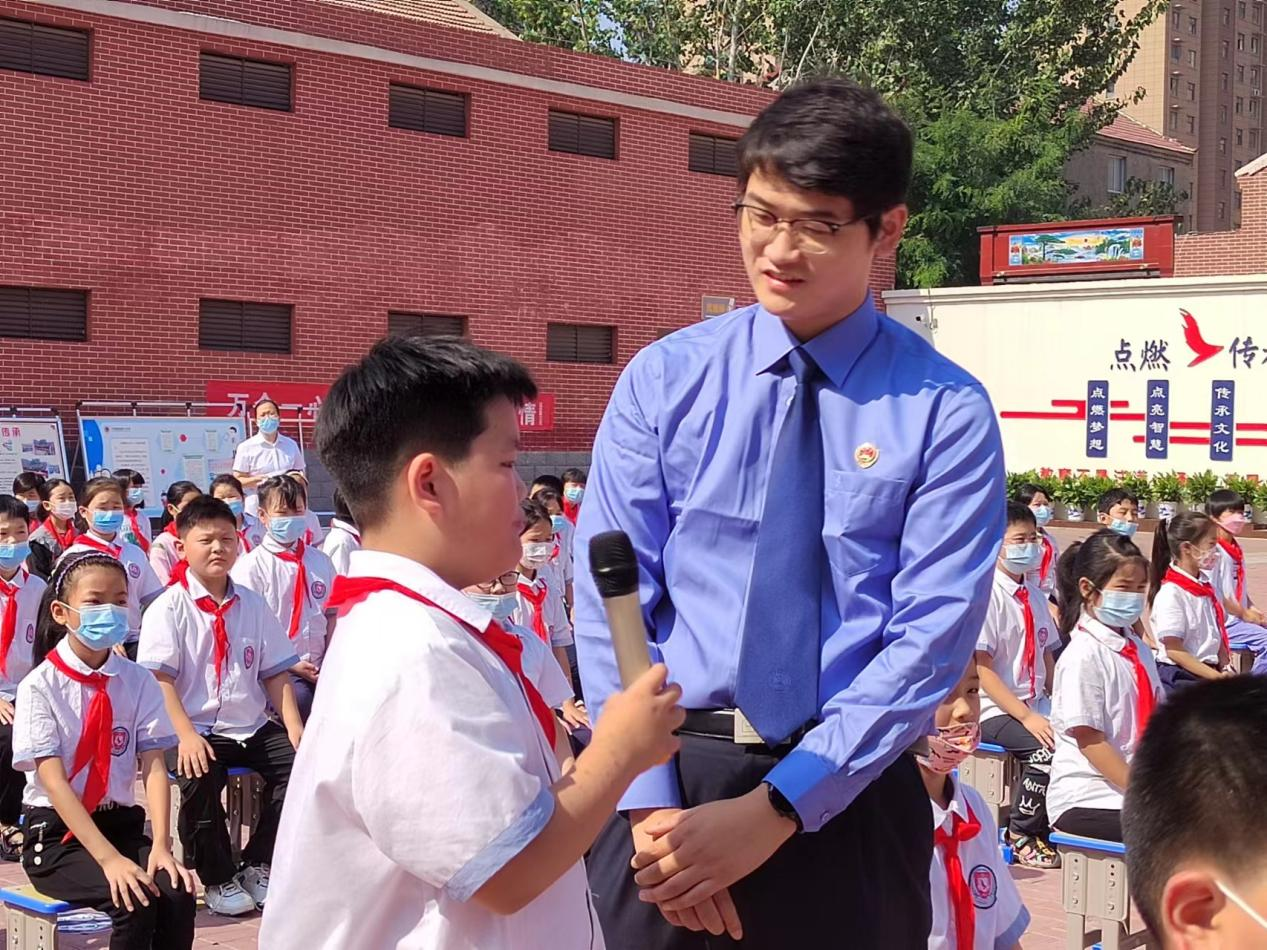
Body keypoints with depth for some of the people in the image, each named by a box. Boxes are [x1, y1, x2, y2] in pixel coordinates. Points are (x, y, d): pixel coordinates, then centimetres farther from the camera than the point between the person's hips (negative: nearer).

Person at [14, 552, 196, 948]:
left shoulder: (139, 681, 2)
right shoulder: (40, 686, -9)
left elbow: (154, 766, -6)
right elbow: (54, 782, -16)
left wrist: (160, 845, -22)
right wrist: (109, 858, -26)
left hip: (122, 824, 4)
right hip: (56, 833, -3)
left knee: (177, 891, -25)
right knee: (136, 900, -29)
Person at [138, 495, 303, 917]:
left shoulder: (252, 605, 10)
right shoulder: (168, 608, -3)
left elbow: (275, 673, 8)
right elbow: (159, 680, -12)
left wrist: (294, 727, -5)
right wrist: (186, 736, -24)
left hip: (252, 725, 5)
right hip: (196, 729, -4)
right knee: (201, 776, -33)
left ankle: (257, 865, 3)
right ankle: (218, 879, -8)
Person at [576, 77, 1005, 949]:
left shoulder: (947, 414, -5)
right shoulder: (661, 381, 0)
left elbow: (932, 640, -11)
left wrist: (772, 811, -17)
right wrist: (652, 802, -13)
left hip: (847, 797, -1)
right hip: (668, 778, 1)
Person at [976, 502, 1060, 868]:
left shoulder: (1034, 596, 11)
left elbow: (1047, 657, 16)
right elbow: (981, 669, -15)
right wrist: (1026, 717, -20)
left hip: (1036, 706, 7)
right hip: (996, 711, -6)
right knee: (1048, 748, -29)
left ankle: (1048, 825, 3)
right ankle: (1022, 836, -6)